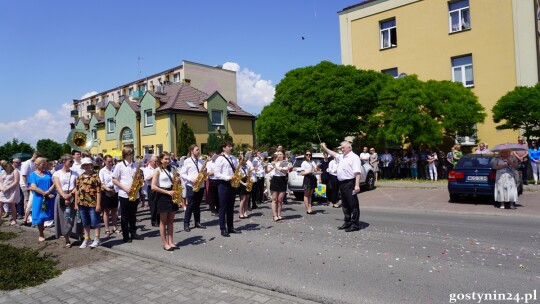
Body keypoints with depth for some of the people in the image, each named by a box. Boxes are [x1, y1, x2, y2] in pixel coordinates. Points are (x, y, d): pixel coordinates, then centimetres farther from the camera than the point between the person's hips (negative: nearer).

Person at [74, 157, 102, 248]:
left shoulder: (95, 176, -8)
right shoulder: (80, 177, 9)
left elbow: (98, 191, -10)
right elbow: (77, 190, 12)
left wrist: (98, 204, -14)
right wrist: (76, 203, 8)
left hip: (93, 203, -6)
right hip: (82, 203, 6)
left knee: (95, 222, 1)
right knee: (85, 223, 15)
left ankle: (97, 240, 11)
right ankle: (86, 239, 27)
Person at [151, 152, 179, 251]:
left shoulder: (172, 169, 10)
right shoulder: (158, 170, -6)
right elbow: (153, 187, -13)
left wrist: (177, 181, -6)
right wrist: (167, 192, -17)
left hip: (172, 195, 5)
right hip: (162, 196, -5)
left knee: (171, 221, 8)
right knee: (163, 221, 2)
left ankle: (170, 242, 15)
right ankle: (165, 244, 8)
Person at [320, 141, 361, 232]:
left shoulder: (354, 157, -9)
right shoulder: (341, 157, 19)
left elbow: (357, 172, -17)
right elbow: (334, 154, 39)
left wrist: (357, 185, -24)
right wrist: (325, 148, 40)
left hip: (350, 183, -9)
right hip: (342, 183, 9)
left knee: (353, 204, -4)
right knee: (345, 205, 14)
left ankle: (355, 225, 1)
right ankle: (347, 222, 23)